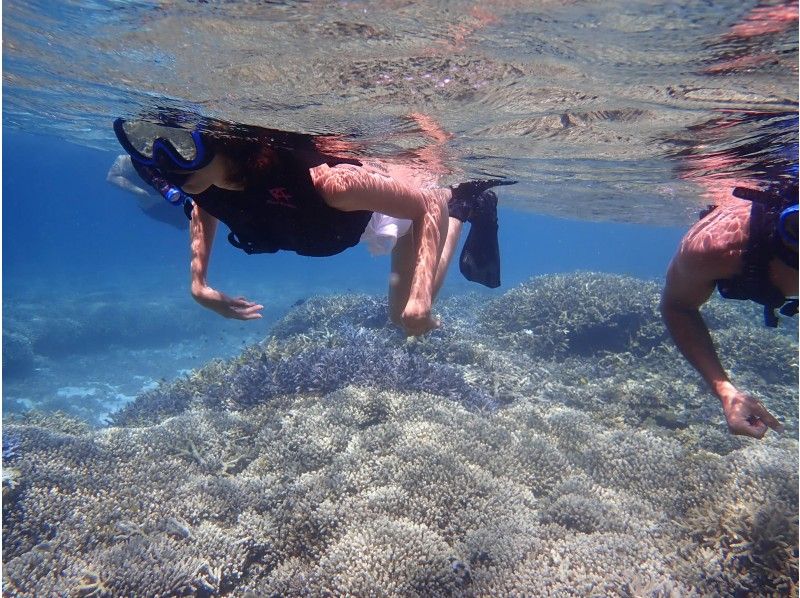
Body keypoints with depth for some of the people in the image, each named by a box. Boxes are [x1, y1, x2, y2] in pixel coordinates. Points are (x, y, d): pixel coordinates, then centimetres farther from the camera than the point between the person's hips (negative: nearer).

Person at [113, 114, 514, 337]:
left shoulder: (316, 178, -48)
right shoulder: (200, 183, -27)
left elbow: (428, 205, -38)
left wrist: (419, 299, -45)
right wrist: (199, 283, -2)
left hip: (405, 203, -6)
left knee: (410, 316, 14)